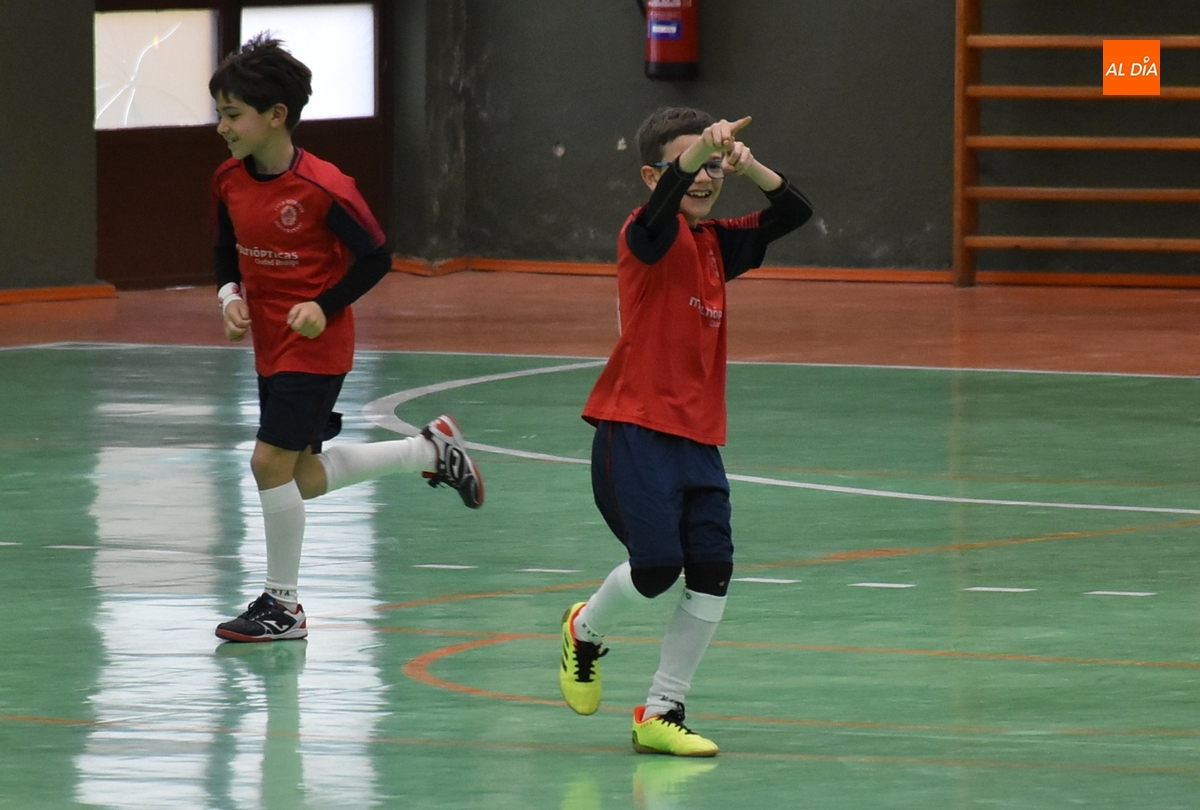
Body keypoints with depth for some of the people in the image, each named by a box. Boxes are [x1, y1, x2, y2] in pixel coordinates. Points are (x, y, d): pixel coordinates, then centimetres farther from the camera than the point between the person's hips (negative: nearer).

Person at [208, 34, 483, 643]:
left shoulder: (324, 189, -21)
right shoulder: (229, 181, -2)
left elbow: (376, 258, -13)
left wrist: (324, 306, -22)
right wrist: (230, 297, -5)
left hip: (316, 346, -8)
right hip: (270, 347, 8)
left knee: (271, 462, -12)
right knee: (304, 478, 14)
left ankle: (283, 604, 3)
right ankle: (432, 449, 33)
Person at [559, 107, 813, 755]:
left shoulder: (717, 243, 13)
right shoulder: (647, 236, -6)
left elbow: (795, 214, 9)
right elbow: (660, 209, -30)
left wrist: (748, 167, -8)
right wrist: (696, 152, -47)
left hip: (697, 435, 6)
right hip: (634, 428, -6)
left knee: (712, 571, -4)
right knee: (657, 565, -13)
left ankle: (661, 713, 7)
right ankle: (586, 631, 21)